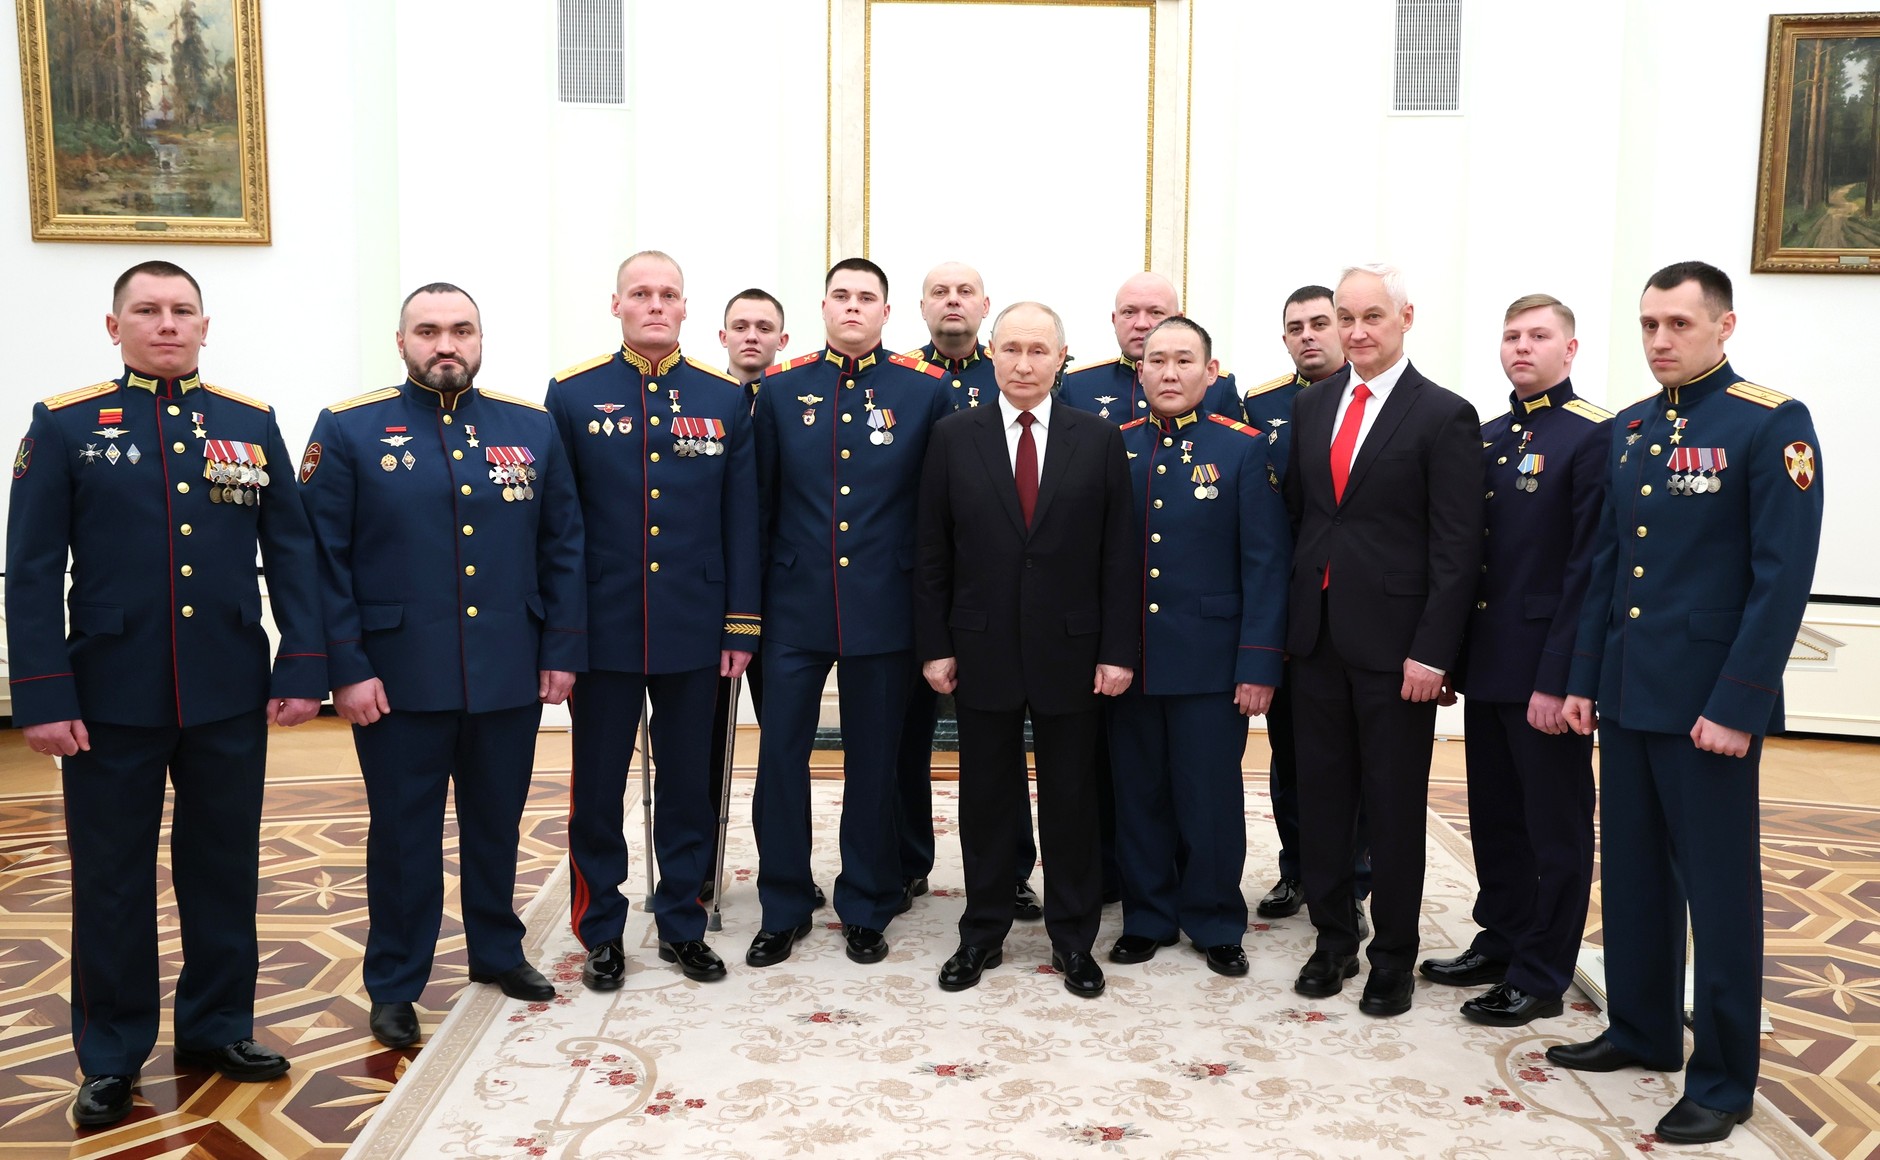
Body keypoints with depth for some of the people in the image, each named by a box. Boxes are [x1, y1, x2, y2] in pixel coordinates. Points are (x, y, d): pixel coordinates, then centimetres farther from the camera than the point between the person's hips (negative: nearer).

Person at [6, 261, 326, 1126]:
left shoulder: (252, 424, 6)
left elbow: (292, 555, 5)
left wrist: (302, 668, -2)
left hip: (232, 696, 2)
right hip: (111, 698, -2)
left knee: (224, 867, 12)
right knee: (111, 879, 8)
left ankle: (218, 1027, 29)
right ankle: (111, 1058, 23)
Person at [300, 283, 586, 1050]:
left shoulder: (531, 427, 5)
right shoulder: (349, 429, -2)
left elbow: (563, 547, 6)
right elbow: (323, 557, -5)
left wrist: (562, 650, 1)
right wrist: (346, 667, -10)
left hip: (510, 674, 3)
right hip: (400, 677, -2)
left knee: (497, 822, 16)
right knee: (403, 831, 8)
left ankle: (497, 951, 36)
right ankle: (395, 986, 23)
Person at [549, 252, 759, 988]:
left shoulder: (725, 398, 4)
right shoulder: (571, 394, 1)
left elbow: (741, 520, 4)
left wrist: (741, 624, 0)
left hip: (693, 630, 1)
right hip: (602, 629, -1)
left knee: (689, 786, 11)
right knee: (597, 788, 8)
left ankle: (681, 925, 26)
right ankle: (601, 932, 24)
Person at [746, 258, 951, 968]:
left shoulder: (926, 392, 0)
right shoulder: (781, 389, 5)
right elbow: (759, 502, 7)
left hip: (882, 609, -1)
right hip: (795, 607, 1)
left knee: (873, 763, 9)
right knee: (780, 755, 5)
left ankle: (866, 910, 25)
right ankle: (783, 910, 21)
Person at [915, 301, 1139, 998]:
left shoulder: (1100, 440, 1)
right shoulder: (954, 438, 1)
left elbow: (1120, 555, 0)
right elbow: (933, 554, 2)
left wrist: (1118, 650, -5)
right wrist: (934, 646, -2)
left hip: (1070, 652, 0)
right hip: (983, 651, 0)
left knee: (1070, 800, 9)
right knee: (986, 797, 10)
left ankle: (1073, 939, 24)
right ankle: (982, 933, 25)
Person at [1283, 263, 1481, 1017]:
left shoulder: (1443, 416, -7)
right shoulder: (1310, 405, 9)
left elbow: (1456, 548, -10)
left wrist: (1430, 651, -15)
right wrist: (1287, 612, 6)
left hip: (1392, 640, -4)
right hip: (1316, 634, 5)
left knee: (1394, 805, 6)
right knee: (1322, 795, 12)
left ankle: (1393, 958, 21)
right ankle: (1333, 940, 28)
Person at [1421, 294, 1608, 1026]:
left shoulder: (1595, 437, -10)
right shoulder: (1486, 438, 12)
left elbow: (1590, 567, -15)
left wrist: (1559, 678, -18)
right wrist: (1451, 657, 9)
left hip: (1546, 669, -7)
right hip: (1486, 663, 7)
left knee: (1555, 826, 6)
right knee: (1494, 818, 16)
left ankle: (1542, 975, 17)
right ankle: (1501, 943, 31)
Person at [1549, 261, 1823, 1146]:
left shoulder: (1772, 426, -9)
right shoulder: (1627, 430, 11)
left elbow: (1782, 576, -14)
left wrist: (1736, 705, -18)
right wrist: (1583, 679, 10)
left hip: (1709, 703, -6)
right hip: (1627, 697, 6)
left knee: (1719, 890, 3)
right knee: (1632, 874, 15)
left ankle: (1723, 1078, 16)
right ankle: (1642, 1030, 32)